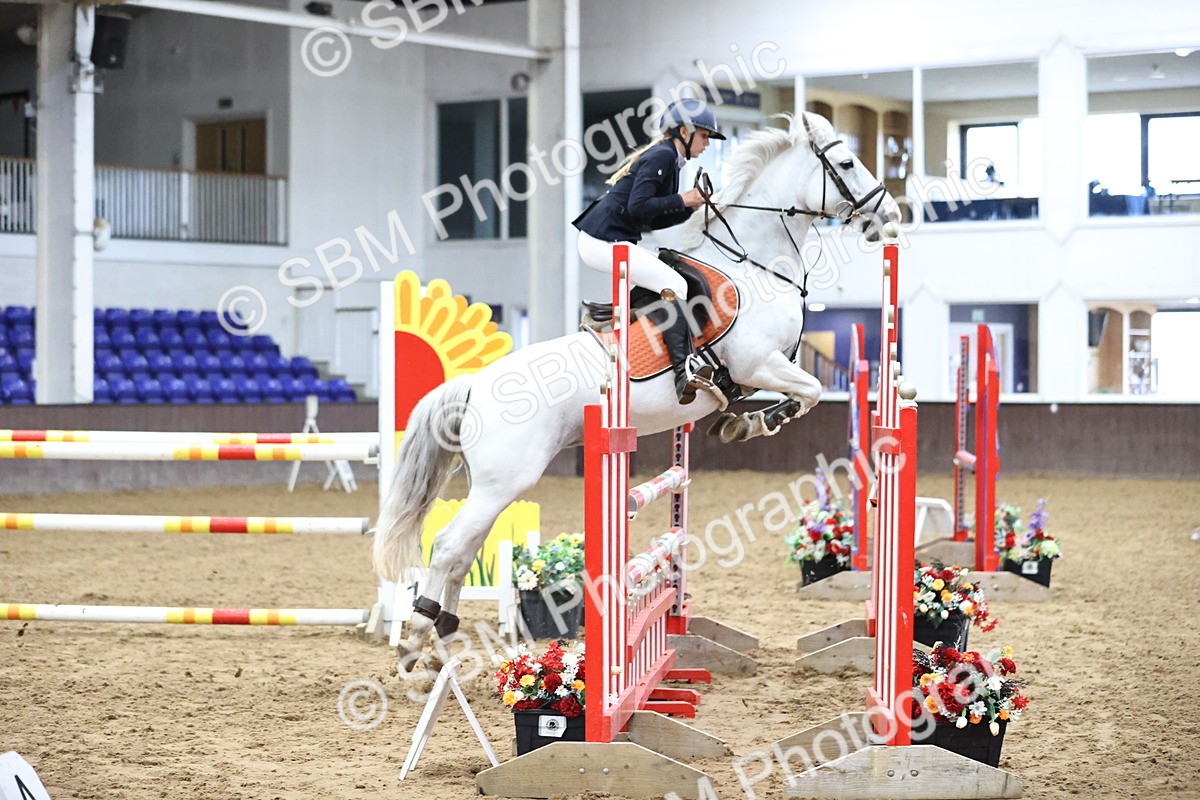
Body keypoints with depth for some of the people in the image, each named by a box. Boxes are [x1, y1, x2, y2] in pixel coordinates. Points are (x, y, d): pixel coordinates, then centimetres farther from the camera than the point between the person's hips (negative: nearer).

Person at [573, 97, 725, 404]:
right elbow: (638, 207, -22)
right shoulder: (661, 157, -12)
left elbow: (654, 220, 18)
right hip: (603, 242, -10)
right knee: (674, 285, -17)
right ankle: (684, 370, -24)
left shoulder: (669, 160, 19)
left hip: (615, 240, 10)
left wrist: (691, 206, 8)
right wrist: (682, 200, -13)